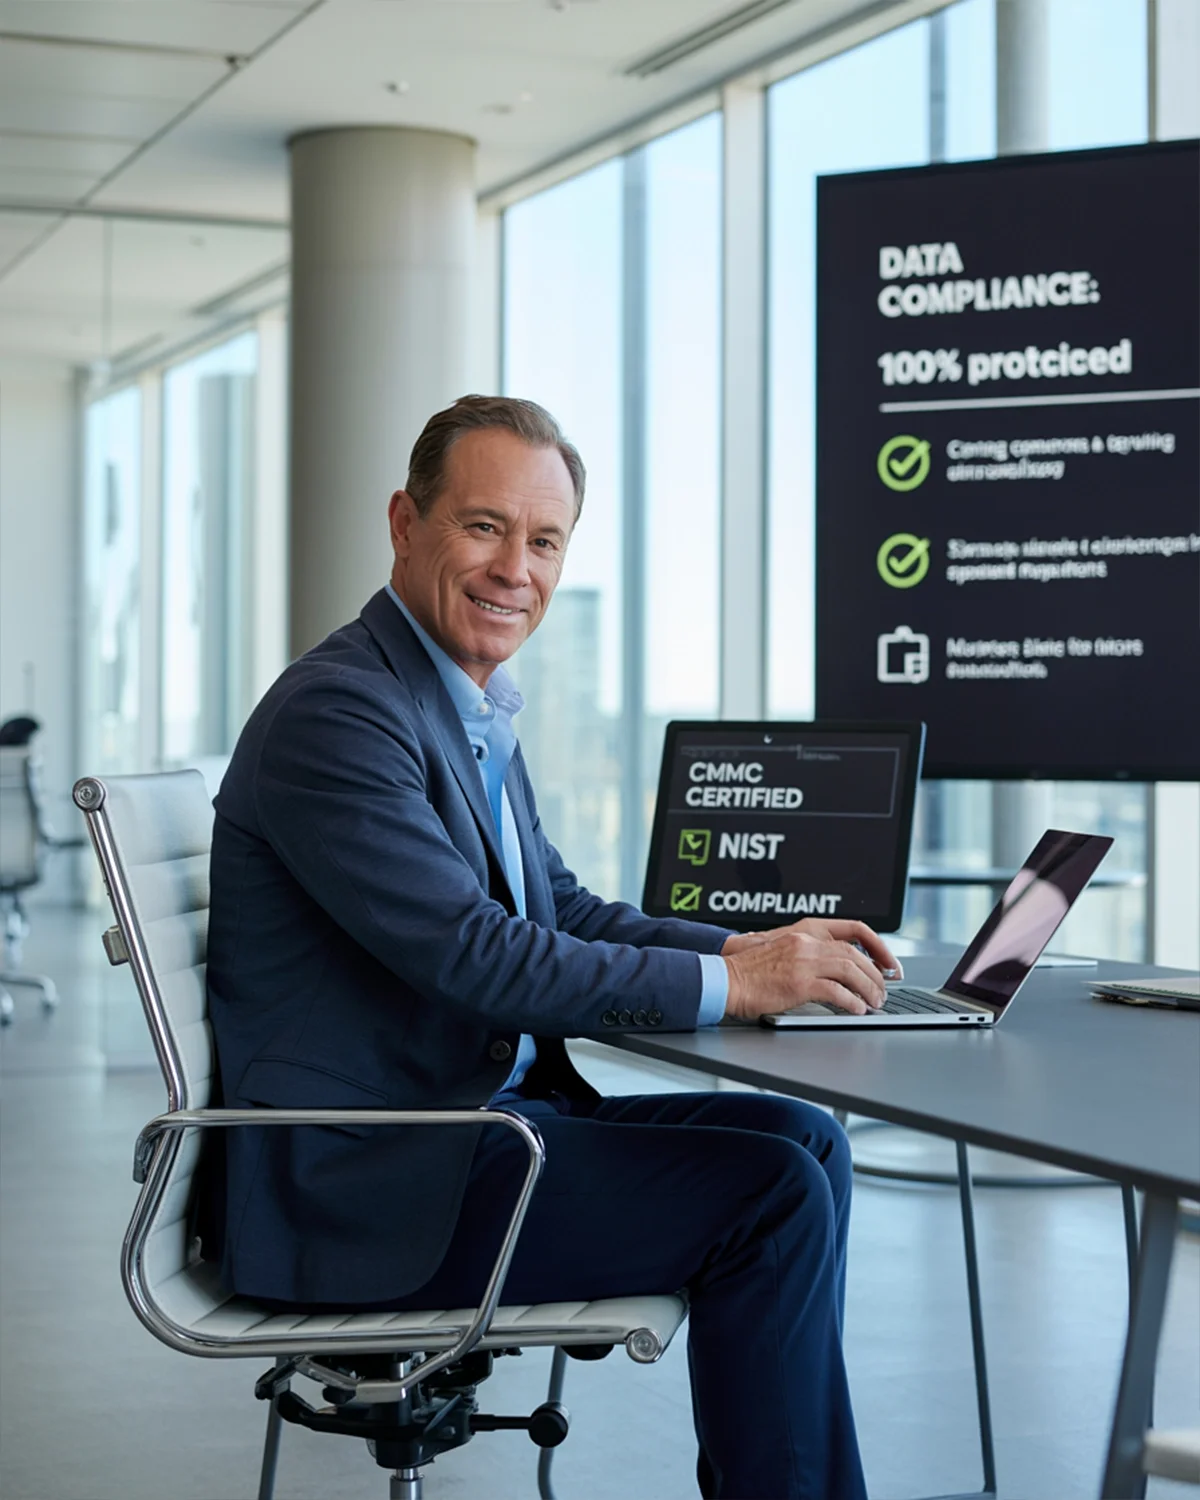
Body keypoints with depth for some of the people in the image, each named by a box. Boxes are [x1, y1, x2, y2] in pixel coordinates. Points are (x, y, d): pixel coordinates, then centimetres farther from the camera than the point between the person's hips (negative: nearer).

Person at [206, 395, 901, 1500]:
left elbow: (561, 911, 16)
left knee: (805, 1141, 8)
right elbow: (473, 953, -24)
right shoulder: (335, 711, -17)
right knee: (773, 1195, -16)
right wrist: (727, 984, -21)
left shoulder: (473, 709, 14)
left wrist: (753, 948, 0)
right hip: (368, 1184, -10)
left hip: (486, 1113, 10)